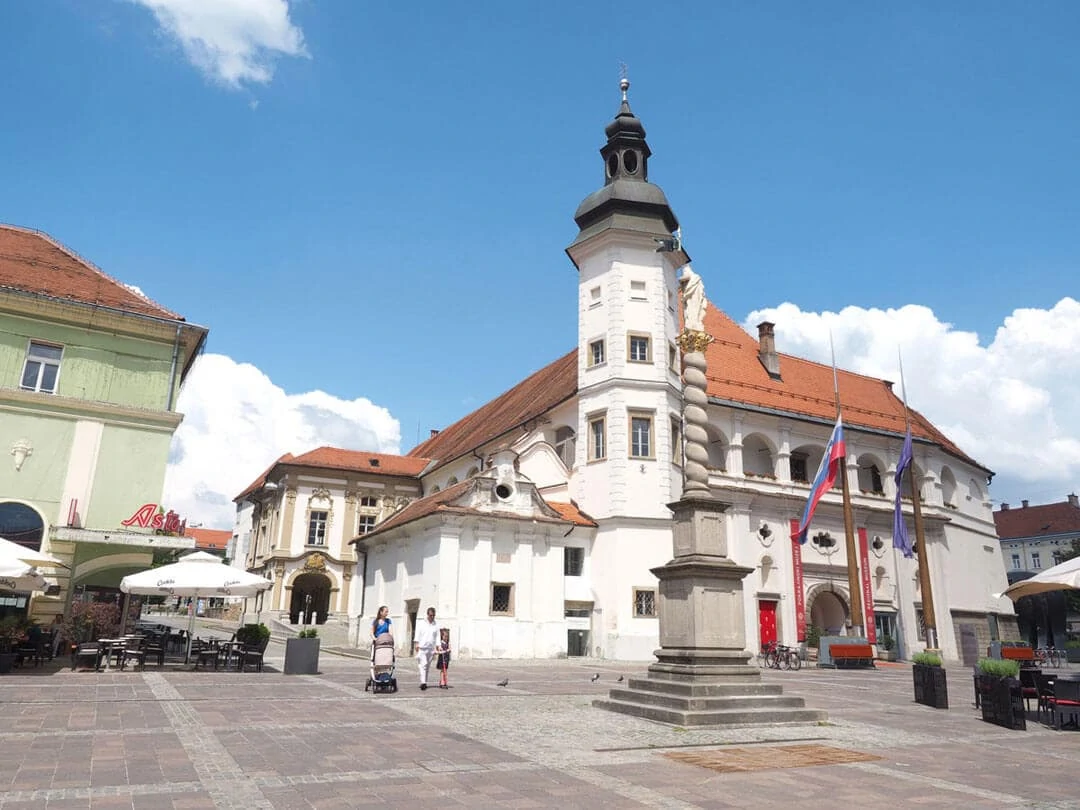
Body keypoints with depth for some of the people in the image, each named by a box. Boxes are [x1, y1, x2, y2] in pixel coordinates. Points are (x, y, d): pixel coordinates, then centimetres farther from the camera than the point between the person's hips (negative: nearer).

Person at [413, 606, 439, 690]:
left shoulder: (436, 626, 12)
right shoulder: (421, 624, 6)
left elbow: (437, 637, 11)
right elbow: (417, 636, 2)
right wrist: (416, 644, -10)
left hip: (431, 649, 3)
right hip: (422, 648, -3)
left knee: (427, 667, 8)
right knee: (423, 665, -14)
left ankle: (425, 682, 15)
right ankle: (423, 682, -21)